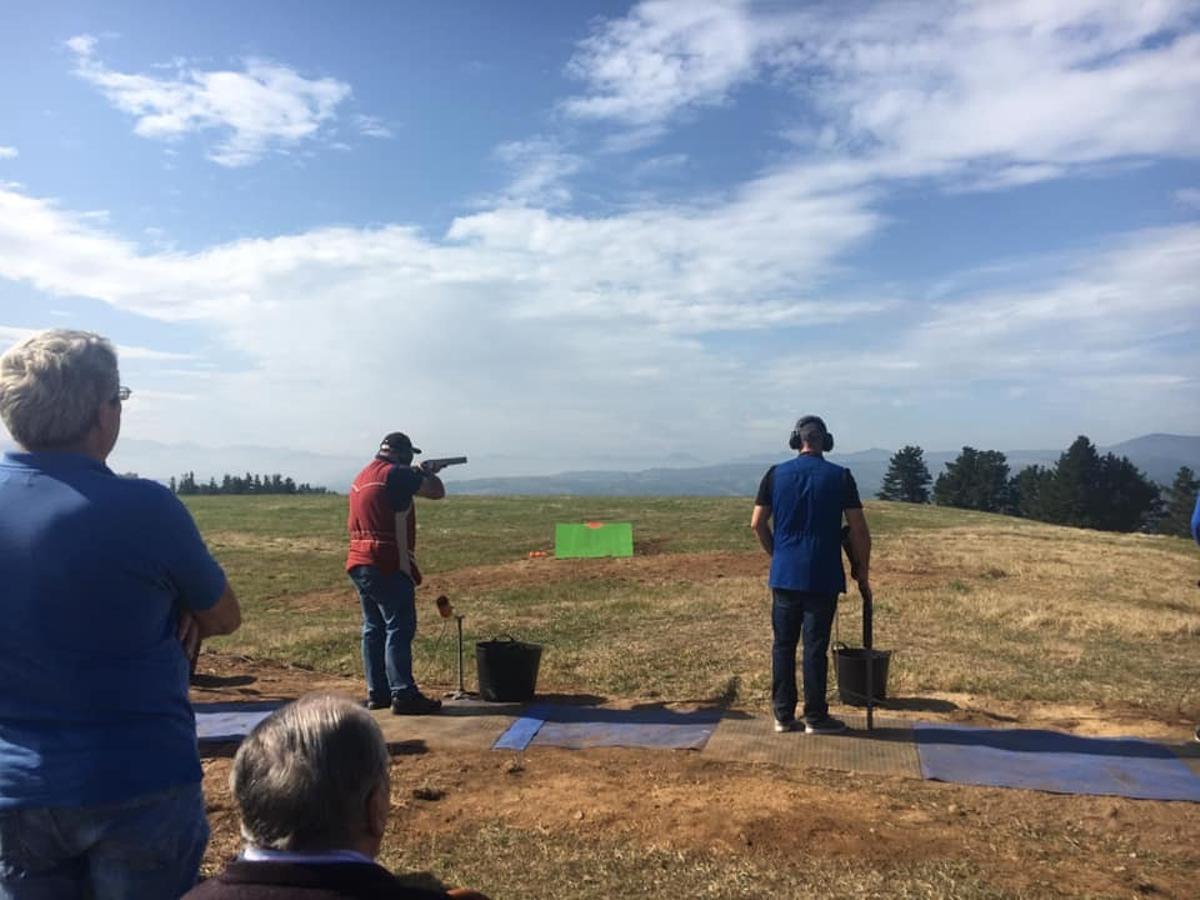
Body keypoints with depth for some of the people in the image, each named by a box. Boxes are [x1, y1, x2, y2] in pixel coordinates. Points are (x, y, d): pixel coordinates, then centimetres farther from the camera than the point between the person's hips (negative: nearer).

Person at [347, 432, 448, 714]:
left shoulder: (362, 476, 15)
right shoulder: (396, 474, -12)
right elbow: (437, 492, -9)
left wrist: (417, 475, 24)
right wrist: (429, 473, 13)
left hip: (360, 564, 9)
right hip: (388, 565, -9)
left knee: (374, 629, 12)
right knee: (399, 630, -7)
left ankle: (377, 693, 16)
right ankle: (403, 695, -7)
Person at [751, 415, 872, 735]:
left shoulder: (776, 474, 2)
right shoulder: (840, 477, -3)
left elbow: (757, 523, 3)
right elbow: (859, 531, -4)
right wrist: (862, 571, 8)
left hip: (784, 575, 2)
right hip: (822, 577, -2)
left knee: (783, 645, 9)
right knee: (815, 647, 4)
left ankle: (783, 715, 15)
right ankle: (815, 717, 12)